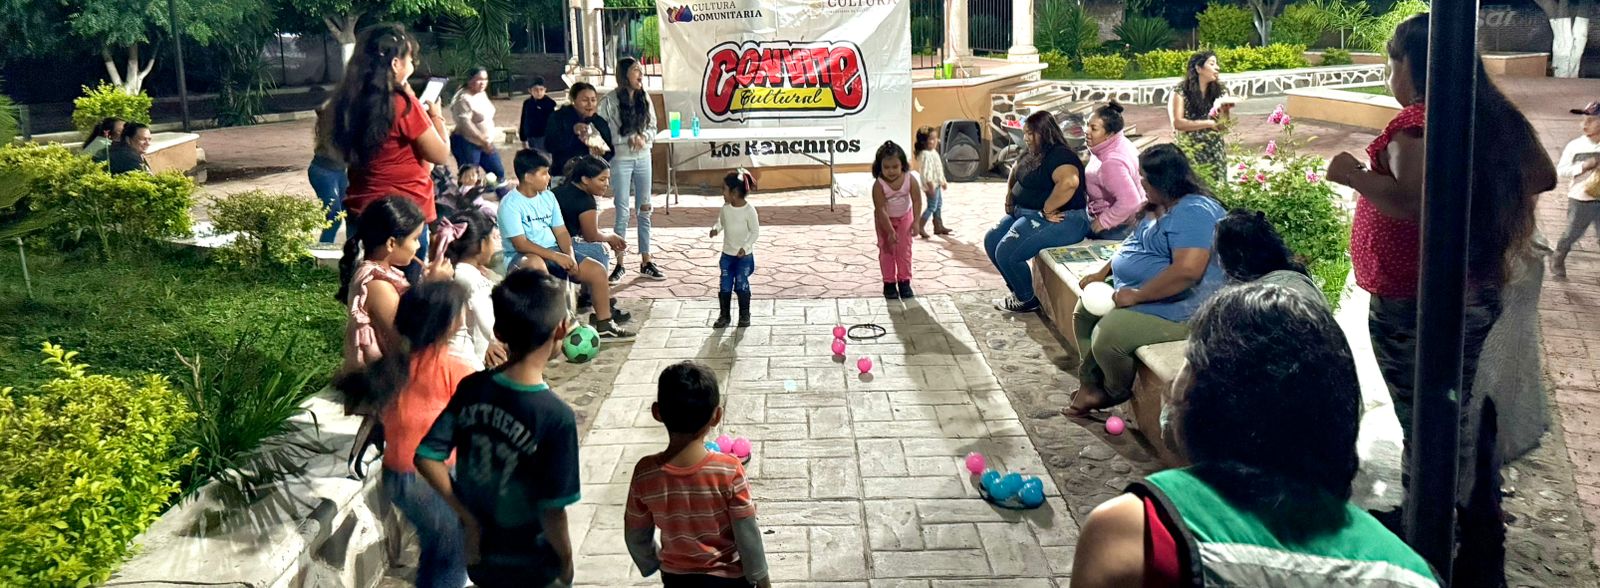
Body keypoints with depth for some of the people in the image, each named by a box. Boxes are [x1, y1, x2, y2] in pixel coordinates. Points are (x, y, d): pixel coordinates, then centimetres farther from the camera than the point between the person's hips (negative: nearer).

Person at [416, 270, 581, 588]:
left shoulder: (472, 389, -13)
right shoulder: (557, 417, -28)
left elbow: (426, 458, -10)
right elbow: (552, 511, -23)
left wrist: (467, 516, -3)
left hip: (479, 558, 5)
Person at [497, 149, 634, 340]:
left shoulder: (548, 197, 9)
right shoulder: (510, 204, -13)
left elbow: (561, 231, 8)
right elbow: (520, 244, -20)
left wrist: (569, 255, -12)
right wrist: (556, 256, -25)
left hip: (554, 254, 7)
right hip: (521, 257, -7)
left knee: (597, 270, -7)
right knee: (535, 264, -43)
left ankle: (604, 324, 6)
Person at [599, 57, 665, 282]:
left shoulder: (644, 98, 5)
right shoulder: (610, 101, -10)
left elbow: (653, 126, 11)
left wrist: (644, 136, -10)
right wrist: (629, 139, -18)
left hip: (643, 158, 5)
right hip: (620, 160, -5)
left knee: (644, 210, 9)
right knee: (623, 212, -2)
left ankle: (646, 262, 17)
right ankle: (619, 264, 8)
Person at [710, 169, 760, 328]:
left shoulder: (749, 210, -17)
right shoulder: (725, 208, -3)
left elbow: (755, 232, -12)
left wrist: (745, 247, -23)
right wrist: (716, 229, -11)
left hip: (744, 255, -4)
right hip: (727, 254, 4)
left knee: (741, 285, 3)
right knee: (725, 286, 6)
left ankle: (744, 315, 18)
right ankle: (724, 315, 16)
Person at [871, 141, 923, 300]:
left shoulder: (909, 179, -27)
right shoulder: (879, 185, -32)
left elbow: (917, 200, -21)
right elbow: (881, 210, -30)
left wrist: (916, 221, -29)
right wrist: (890, 232, -30)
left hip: (905, 217, 2)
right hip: (884, 220, -2)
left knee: (904, 249, 5)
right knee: (887, 250, 3)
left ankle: (904, 281, 16)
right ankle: (889, 283, 13)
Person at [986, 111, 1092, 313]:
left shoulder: (1059, 156, -19)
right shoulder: (1031, 155, 13)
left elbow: (1069, 182, -39)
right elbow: (1015, 175, 31)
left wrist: (1047, 209, -31)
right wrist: (1010, 197, 13)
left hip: (1058, 220, -11)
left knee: (1007, 253, -21)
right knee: (991, 241, 9)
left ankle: (1027, 300, 2)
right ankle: (1018, 289, 19)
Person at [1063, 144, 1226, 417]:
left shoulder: (1193, 213, -24)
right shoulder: (1158, 207, 11)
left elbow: (1187, 271, -35)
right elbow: (1133, 244, 25)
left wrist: (1136, 295, -28)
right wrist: (1103, 272, 11)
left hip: (1177, 307, -12)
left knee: (1107, 336, -24)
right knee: (1085, 312, 14)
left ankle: (1117, 393, 6)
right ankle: (1090, 385, 11)